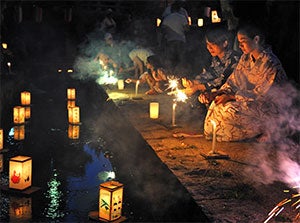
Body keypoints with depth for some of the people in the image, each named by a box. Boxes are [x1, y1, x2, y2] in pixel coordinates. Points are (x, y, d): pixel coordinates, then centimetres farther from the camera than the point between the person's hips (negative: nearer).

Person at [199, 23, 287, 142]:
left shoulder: (270, 63, -20)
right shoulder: (246, 58, 5)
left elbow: (261, 94, -21)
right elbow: (233, 82, 5)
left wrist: (231, 97, -20)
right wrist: (213, 95, -11)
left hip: (268, 108, -7)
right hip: (251, 103, 7)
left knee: (230, 109, -27)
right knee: (218, 104, -12)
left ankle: (262, 129, -8)